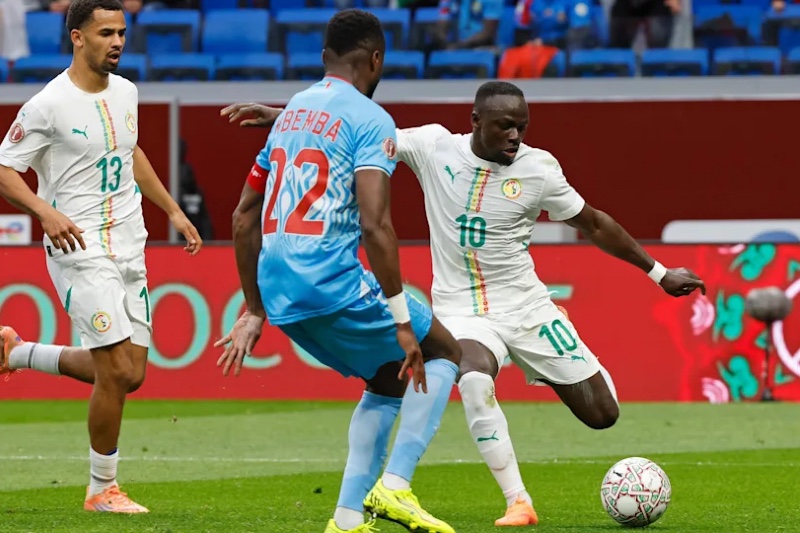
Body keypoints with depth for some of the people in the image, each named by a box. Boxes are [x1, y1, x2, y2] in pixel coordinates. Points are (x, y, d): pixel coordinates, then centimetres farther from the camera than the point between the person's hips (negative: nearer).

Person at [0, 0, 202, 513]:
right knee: (117, 372, -12)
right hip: (80, 248, -7)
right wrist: (46, 212, -26)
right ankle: (102, 489, 4)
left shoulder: (125, 93, 9)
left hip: (129, 249, 7)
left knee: (129, 374, 7)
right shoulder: (49, 105, -12)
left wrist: (173, 210, 27)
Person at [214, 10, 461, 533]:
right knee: (444, 354, 13)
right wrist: (401, 320, -16)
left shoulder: (291, 112, 19)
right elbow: (374, 224, -18)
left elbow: (244, 218, 22)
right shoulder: (370, 119, -6)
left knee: (388, 380, 25)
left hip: (279, 291, 7)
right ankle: (395, 486, -3)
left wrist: (255, 313, 27)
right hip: (333, 282, -7)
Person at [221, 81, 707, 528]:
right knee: (475, 380, -36)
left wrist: (658, 273, 7)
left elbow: (594, 224, 3)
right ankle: (518, 503, -25)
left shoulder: (539, 169, -9)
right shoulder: (435, 146, -10)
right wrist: (280, 117, -15)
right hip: (463, 311, -1)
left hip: (527, 307, 1)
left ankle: (548, 373, 38)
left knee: (602, 414, 1)